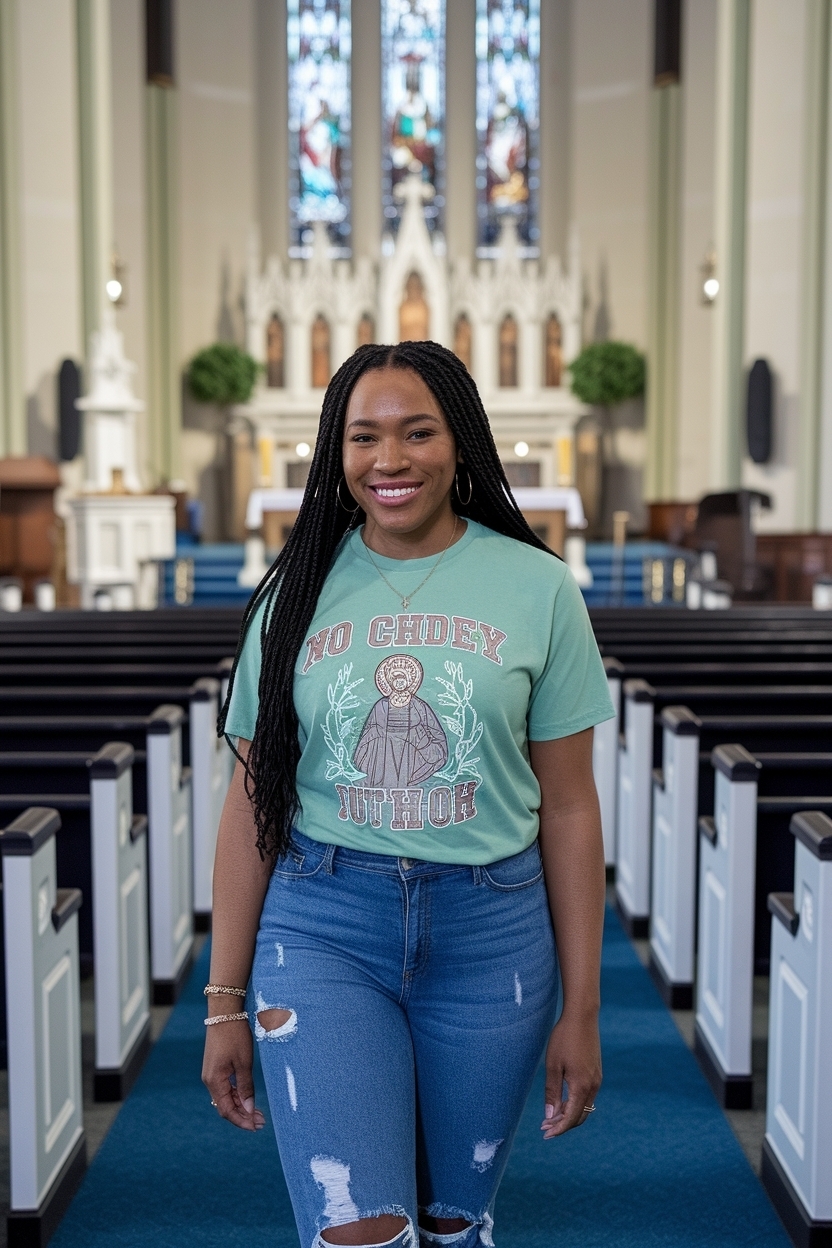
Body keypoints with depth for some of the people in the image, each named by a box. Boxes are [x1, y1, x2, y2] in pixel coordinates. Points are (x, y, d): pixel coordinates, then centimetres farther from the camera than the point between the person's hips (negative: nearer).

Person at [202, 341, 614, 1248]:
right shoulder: (300, 588, 2)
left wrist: (581, 1009, 1)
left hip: (489, 934, 1)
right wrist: (225, 1001, 3)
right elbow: (253, 801, 4)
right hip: (320, 931, 0)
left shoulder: (537, 587, -2)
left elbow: (567, 806, 1)